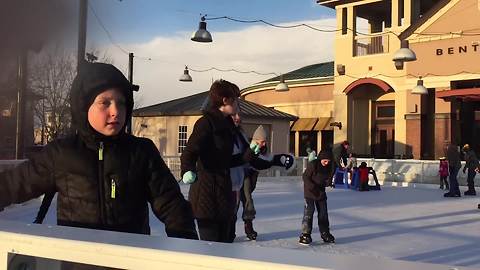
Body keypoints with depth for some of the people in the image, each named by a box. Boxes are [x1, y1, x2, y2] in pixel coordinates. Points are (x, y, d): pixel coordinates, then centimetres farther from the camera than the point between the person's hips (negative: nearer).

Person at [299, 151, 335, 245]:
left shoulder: (328, 167, -1)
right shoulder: (312, 165, -19)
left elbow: (327, 179, 11)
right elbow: (305, 177, -16)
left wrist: (322, 186, -6)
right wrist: (313, 187, -23)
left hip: (321, 192, 6)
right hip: (310, 192, -6)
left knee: (323, 213, 11)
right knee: (309, 212, -10)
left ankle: (325, 234, 22)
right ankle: (305, 234, -4)